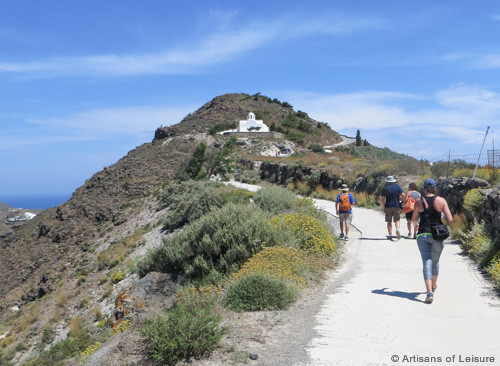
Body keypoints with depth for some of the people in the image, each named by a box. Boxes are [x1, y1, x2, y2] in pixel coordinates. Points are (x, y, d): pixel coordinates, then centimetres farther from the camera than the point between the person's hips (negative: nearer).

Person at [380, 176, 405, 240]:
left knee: (389, 221, 6)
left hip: (388, 207, -1)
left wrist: (384, 206, 4)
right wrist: (400, 200, 12)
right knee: (397, 220, 9)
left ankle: (390, 235, 0)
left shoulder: (385, 188, 1)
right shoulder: (397, 187, 4)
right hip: (397, 206, 1)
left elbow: (382, 198, -6)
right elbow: (403, 195, -5)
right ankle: (397, 229, -20)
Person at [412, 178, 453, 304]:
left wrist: (416, 225, 33)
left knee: (427, 262, -3)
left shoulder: (419, 201, -2)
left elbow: (414, 220, 10)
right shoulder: (441, 200, -3)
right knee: (435, 261, 20)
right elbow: (450, 220, -7)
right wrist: (442, 214, 15)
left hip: (422, 235, -1)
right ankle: (433, 286, 41)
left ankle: (429, 292, -18)